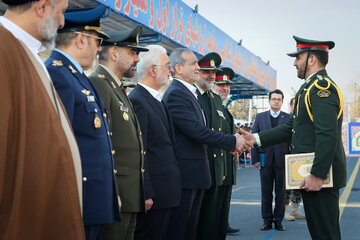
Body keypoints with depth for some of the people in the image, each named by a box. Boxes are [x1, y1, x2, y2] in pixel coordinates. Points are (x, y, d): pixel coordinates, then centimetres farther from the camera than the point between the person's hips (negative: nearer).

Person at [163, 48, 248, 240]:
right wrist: (232, 142, -15)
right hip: (184, 174, -10)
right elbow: (196, 130, -22)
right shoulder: (175, 93, -15)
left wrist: (232, 142, 10)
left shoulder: (190, 93, 17)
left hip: (196, 174, 10)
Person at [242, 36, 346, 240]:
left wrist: (317, 175, -25)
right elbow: (293, 127, 19)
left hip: (320, 176, -11)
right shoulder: (312, 87, 19)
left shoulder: (322, 86, -14)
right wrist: (258, 139, 14)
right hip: (312, 176, 11)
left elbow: (327, 135, -23)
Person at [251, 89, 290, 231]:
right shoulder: (260, 117, 9)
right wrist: (255, 159, -2)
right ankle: (267, 220, 14)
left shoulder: (289, 118, 5)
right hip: (265, 160, 1)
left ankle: (278, 220, 14)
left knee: (281, 192, 5)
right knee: (266, 191, 5)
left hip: (282, 160, -1)